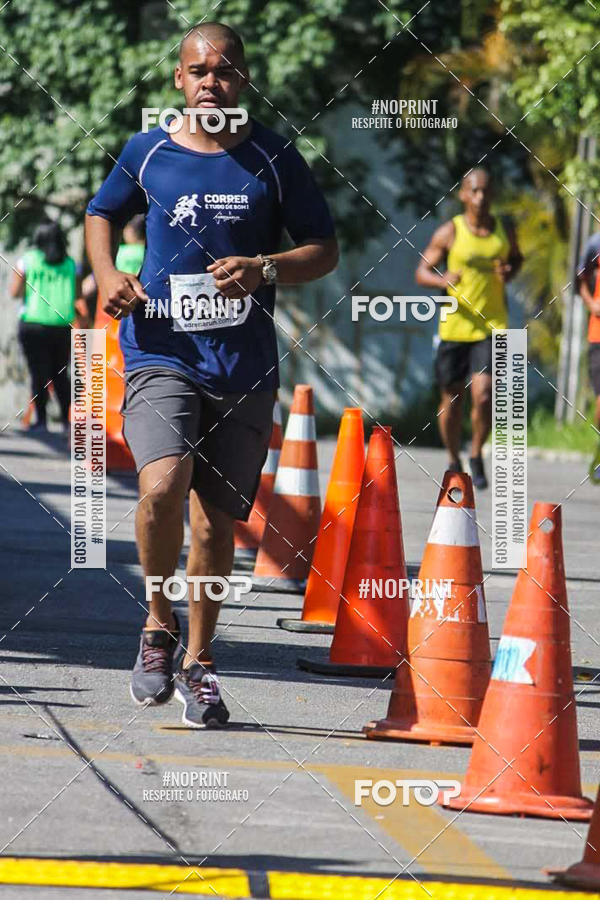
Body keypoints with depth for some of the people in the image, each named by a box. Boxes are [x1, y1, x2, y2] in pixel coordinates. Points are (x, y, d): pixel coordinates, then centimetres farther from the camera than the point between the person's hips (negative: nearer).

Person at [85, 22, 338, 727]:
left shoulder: (273, 159, 3)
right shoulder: (147, 154, 5)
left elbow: (325, 250, 8)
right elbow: (102, 215, 23)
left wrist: (263, 269, -11)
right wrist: (106, 275, 3)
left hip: (244, 369, 1)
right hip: (161, 356, -1)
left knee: (216, 521, 7)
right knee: (163, 486, -24)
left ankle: (196, 662, 25)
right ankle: (158, 622, 0)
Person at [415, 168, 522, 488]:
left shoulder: (504, 231, 3)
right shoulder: (449, 232, -3)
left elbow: (517, 257, 23)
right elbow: (422, 272, 0)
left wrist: (508, 272, -1)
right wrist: (442, 280, -22)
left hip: (492, 326, 0)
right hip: (454, 326, 0)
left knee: (483, 396, -16)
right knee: (452, 399, 9)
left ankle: (476, 455, 8)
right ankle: (454, 463, 30)